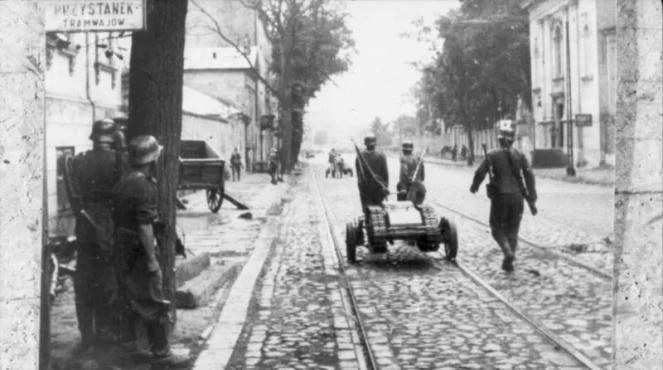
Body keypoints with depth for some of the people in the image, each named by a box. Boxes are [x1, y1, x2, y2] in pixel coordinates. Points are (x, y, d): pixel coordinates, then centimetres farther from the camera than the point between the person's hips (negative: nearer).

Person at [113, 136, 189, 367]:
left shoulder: (126, 181, 9)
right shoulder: (143, 186, -20)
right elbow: (144, 226, -23)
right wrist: (152, 259, -20)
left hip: (124, 249, 9)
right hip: (139, 250, -9)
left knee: (138, 300, 19)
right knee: (155, 303, -2)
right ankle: (161, 354, 4)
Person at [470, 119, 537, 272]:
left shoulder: (492, 155, -6)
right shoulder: (520, 155, 1)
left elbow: (480, 172, -6)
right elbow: (529, 175, -4)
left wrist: (474, 186, 13)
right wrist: (532, 194, 2)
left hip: (499, 197, -3)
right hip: (516, 197, 3)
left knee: (497, 228, 10)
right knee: (512, 230, 15)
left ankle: (508, 252, -15)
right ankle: (508, 261, 14)